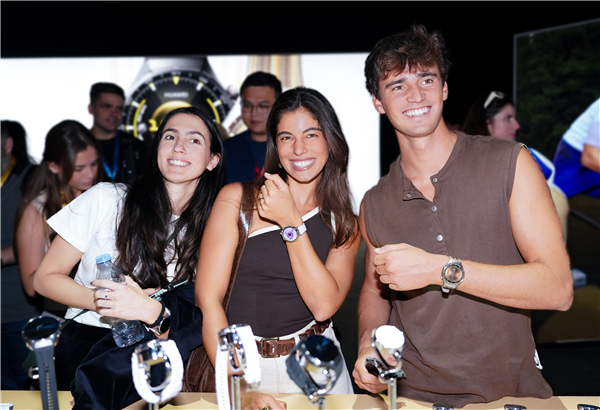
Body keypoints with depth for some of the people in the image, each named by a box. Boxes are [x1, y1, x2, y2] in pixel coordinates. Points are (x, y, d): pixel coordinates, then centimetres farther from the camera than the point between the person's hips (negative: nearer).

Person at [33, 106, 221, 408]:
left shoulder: (209, 229, 2)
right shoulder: (106, 199, -1)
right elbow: (45, 278, 2)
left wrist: (152, 311, -24)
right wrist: (103, 301, -15)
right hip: (84, 343, -2)